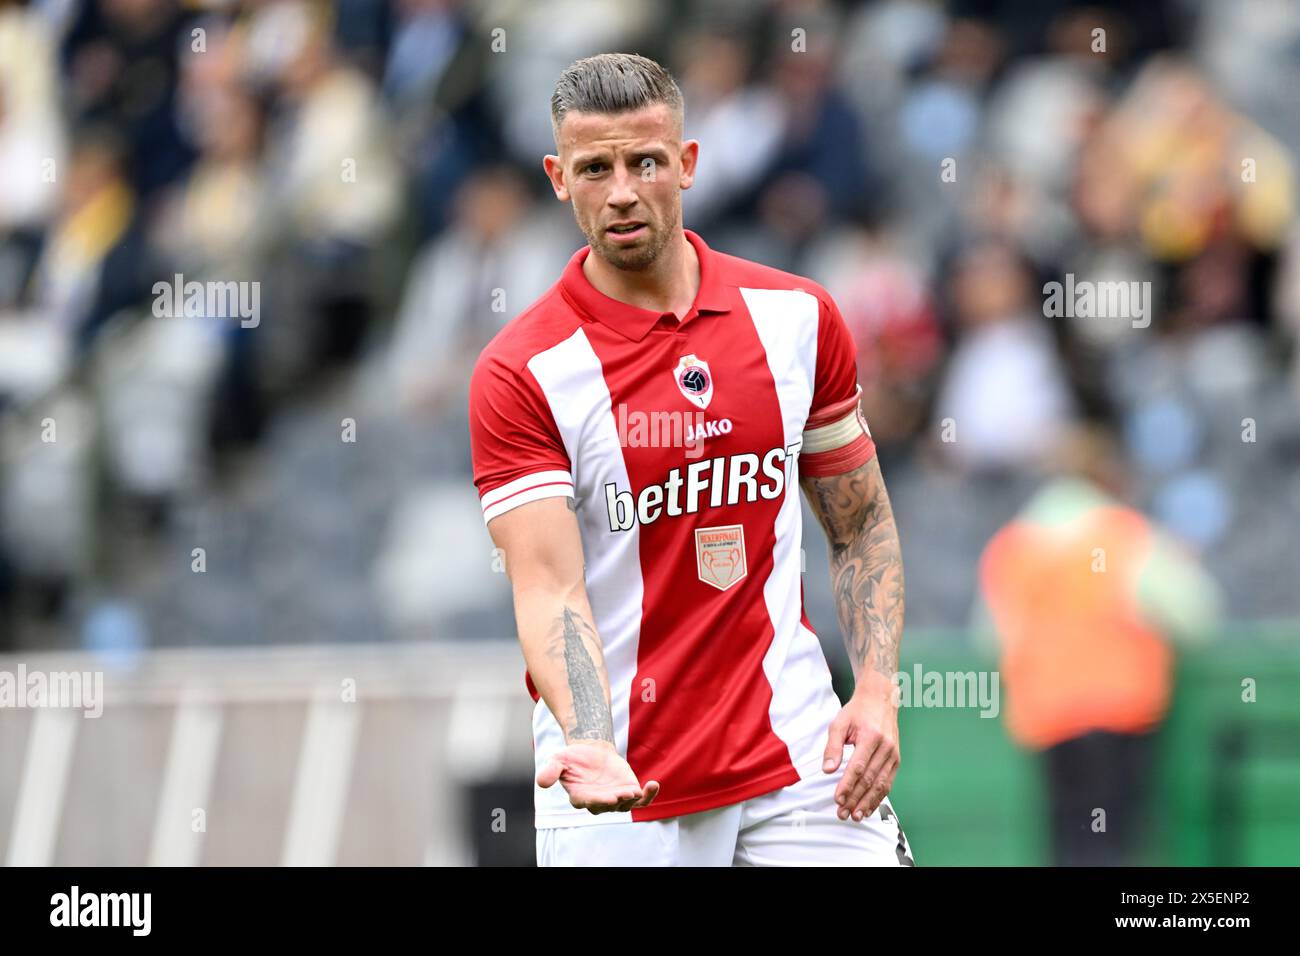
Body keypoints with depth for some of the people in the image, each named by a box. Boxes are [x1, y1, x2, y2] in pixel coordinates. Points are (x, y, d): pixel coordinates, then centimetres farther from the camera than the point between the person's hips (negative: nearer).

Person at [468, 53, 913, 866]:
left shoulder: (800, 317, 3)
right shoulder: (520, 373, -9)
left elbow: (861, 525, 11)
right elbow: (549, 586, -17)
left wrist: (877, 690, -2)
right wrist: (589, 743, -33)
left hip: (799, 764, 2)